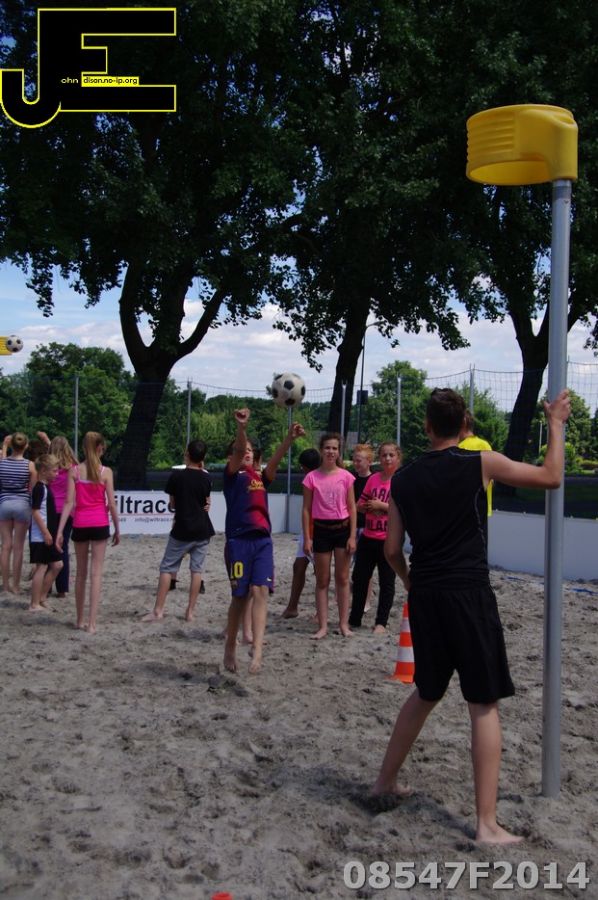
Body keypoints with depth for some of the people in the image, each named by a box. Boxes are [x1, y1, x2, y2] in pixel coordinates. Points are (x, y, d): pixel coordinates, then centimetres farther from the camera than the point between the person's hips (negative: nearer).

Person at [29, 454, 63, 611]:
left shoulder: (46, 487, 14)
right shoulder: (39, 488, -15)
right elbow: (35, 512, -20)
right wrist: (46, 533, -21)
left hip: (49, 534, 10)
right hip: (41, 536, -10)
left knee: (56, 565, 13)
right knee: (41, 567, -5)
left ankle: (42, 597, 21)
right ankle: (34, 604, 1)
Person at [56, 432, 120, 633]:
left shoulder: (74, 471, 0)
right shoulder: (105, 472, -4)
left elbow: (69, 503, -6)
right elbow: (112, 504, -5)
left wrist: (60, 531, -5)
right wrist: (117, 529, 6)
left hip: (80, 524, 2)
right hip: (99, 524, -2)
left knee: (81, 573, 14)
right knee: (96, 573, -1)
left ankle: (80, 620, 23)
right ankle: (91, 623, -7)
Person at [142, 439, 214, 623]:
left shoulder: (177, 475, -9)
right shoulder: (206, 478, -1)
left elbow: (172, 503, 0)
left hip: (181, 531, -3)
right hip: (202, 530, 3)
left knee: (167, 568, 4)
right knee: (196, 570, 7)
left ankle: (158, 610, 2)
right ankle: (190, 611, 7)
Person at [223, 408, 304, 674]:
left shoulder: (262, 477, 16)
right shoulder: (232, 475, 5)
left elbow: (276, 458, -2)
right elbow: (238, 450, -14)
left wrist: (290, 437, -19)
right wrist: (241, 427, -33)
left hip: (263, 540, 3)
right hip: (238, 539, -3)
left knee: (260, 592, -11)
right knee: (241, 596, 2)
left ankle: (257, 650, -20)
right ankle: (230, 645, 21)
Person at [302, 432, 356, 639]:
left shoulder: (346, 476, -1)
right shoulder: (312, 477, -2)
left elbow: (352, 509, 1)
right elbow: (306, 510, 0)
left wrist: (352, 536, -4)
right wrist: (307, 538, -4)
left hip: (342, 529, 0)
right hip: (321, 530, 0)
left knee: (342, 578, 6)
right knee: (322, 580, 6)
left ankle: (344, 624, 14)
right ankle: (323, 626, 10)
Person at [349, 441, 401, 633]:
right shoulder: (373, 478, 8)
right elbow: (360, 505, 14)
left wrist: (382, 505, -17)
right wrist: (368, 507, -8)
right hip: (368, 538, 5)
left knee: (386, 582, 4)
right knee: (359, 578, 10)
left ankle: (381, 623, 14)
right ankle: (354, 619, 22)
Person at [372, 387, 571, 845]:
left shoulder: (404, 479, 6)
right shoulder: (482, 463, -6)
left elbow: (393, 550, 9)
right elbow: (551, 477, 4)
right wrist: (556, 424, 16)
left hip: (425, 596, 5)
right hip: (469, 593, -5)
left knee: (426, 693, 23)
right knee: (485, 705, 3)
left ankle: (386, 780, 35)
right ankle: (487, 824, 3)